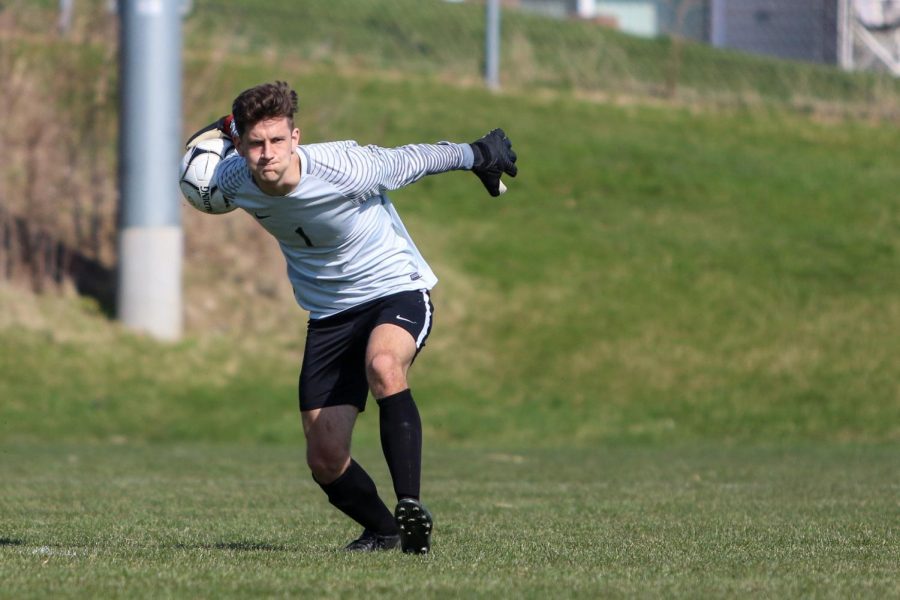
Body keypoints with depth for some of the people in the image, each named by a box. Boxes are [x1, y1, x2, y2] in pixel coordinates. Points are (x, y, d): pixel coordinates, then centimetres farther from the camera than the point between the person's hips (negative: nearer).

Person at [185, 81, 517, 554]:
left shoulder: (346, 170, -28)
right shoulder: (231, 182, -16)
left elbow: (412, 160, -9)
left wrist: (478, 155, 3)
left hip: (397, 290, -5)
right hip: (328, 314, 5)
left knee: (384, 365, -39)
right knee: (325, 461, -1)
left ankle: (410, 506, -38)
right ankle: (383, 529, 27)